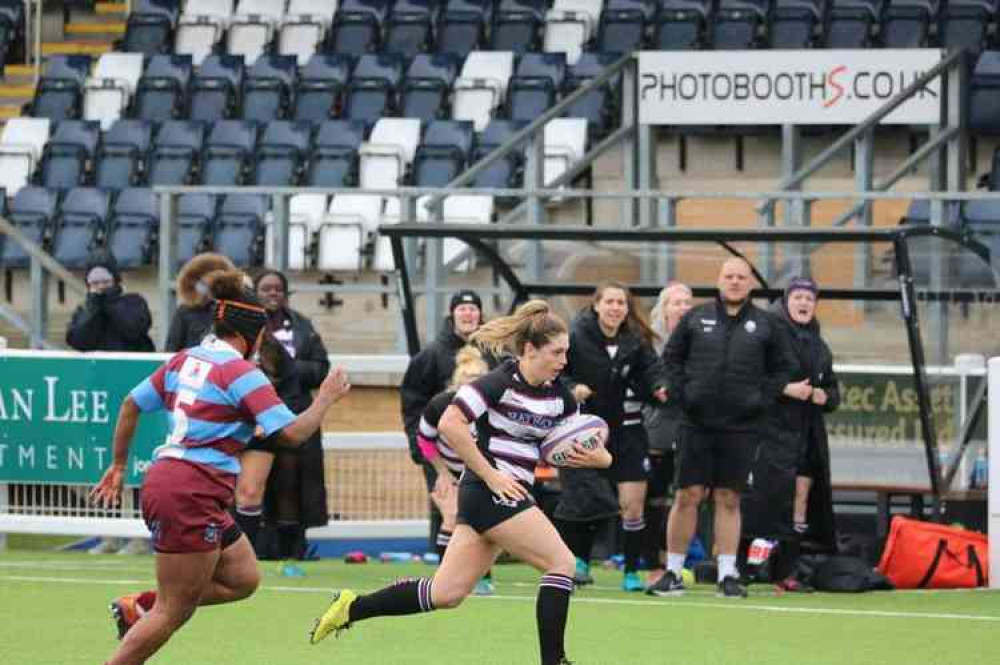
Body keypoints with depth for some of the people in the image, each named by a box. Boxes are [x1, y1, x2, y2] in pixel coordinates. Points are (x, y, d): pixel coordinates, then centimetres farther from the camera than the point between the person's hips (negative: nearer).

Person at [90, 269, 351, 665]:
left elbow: (131, 405, 19)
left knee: (243, 579, 15)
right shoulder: (241, 373, -11)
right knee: (174, 613, -3)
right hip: (190, 495, -9)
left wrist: (119, 465, 28)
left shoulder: (185, 361, 13)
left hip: (165, 482, 9)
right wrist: (326, 399, -2)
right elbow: (291, 432, -17)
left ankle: (138, 607, 13)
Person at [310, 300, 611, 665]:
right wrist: (490, 475, -18)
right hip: (492, 493, -8)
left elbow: (583, 445, 16)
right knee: (562, 563, -10)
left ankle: (352, 607, 14)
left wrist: (596, 457, -9)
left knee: (445, 593, 6)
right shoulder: (500, 383, -14)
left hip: (508, 497, 8)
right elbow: (449, 424, -20)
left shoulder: (558, 395, 8)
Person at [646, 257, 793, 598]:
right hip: (696, 424, 0)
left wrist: (762, 398, 0)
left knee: (729, 500, 3)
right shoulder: (696, 318, 6)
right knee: (687, 496, -2)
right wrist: (680, 391, -1)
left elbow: (781, 367, 13)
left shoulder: (765, 325, 7)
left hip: (741, 428, 0)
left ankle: (728, 574, 7)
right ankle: (673, 573, 4)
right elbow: (671, 356, 11)